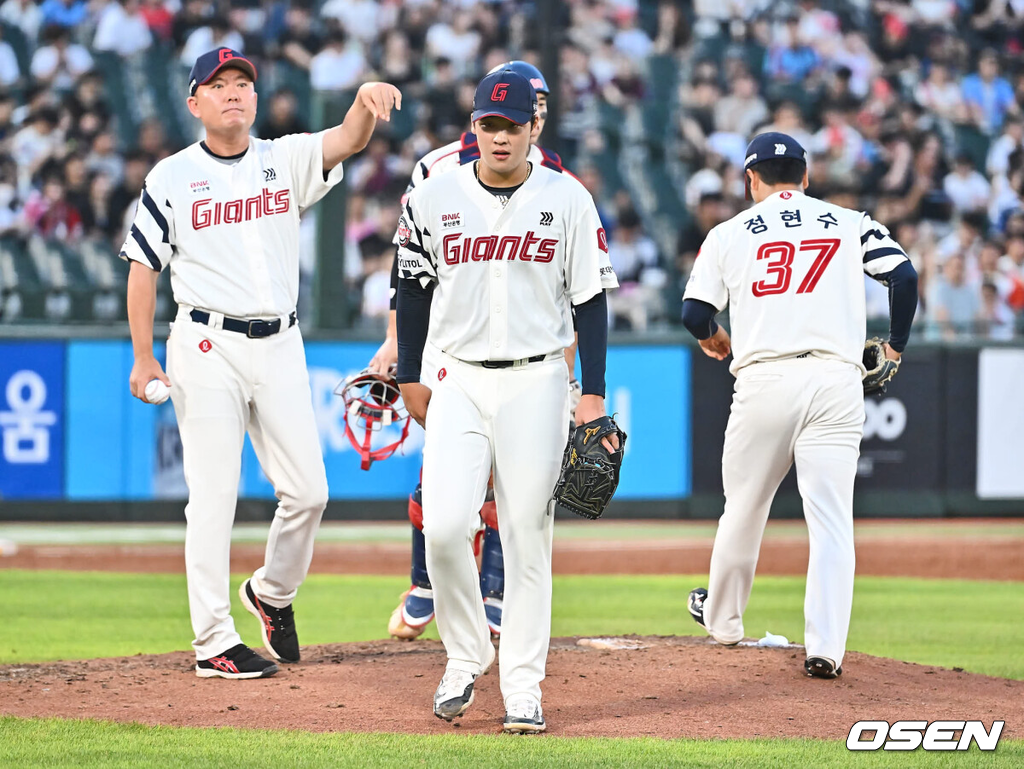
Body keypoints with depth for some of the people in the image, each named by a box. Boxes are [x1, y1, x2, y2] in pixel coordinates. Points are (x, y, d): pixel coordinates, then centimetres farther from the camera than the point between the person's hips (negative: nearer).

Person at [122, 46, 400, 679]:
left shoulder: (286, 161, 7)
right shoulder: (171, 178, 2)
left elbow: (347, 141, -11)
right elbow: (144, 268, 3)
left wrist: (367, 100, -34)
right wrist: (144, 359, -4)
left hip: (280, 343, 3)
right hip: (208, 345, -3)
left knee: (308, 490, 2)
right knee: (213, 494, -4)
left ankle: (273, 592, 29)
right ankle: (214, 643, -1)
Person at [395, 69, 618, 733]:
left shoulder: (568, 199, -1)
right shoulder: (434, 198, 2)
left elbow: (591, 299, 1)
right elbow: (414, 287, 13)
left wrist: (593, 393, -4)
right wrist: (411, 375, 13)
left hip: (536, 381, -1)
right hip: (456, 379, 1)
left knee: (528, 536, -1)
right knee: (444, 526, -13)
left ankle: (523, 688, 6)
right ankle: (466, 656, 8)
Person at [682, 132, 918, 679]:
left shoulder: (730, 233, 10)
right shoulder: (851, 224, 12)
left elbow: (694, 313, 6)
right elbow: (904, 277, -1)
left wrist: (712, 338, 29)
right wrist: (895, 345, 14)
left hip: (764, 381, 0)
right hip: (836, 379, 0)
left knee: (744, 509, 17)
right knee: (831, 517, -3)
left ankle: (722, 618, 35)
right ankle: (825, 646, -12)